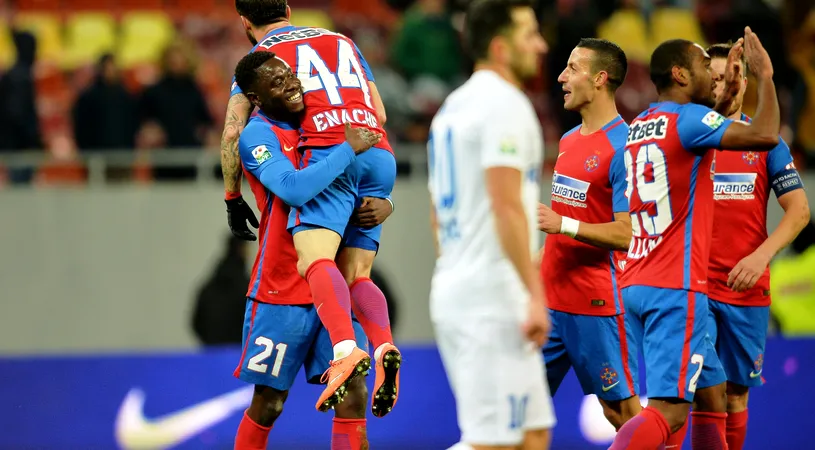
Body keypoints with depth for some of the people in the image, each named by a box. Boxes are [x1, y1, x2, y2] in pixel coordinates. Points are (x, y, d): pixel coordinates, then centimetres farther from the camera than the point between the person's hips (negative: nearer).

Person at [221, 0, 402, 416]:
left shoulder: (259, 56, 15)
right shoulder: (342, 41, 28)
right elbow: (379, 112, 29)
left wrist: (233, 198, 20)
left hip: (329, 152, -5)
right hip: (381, 155, 5)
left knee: (314, 259, -19)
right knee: (355, 275, 7)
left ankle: (345, 349, -45)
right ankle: (385, 348, -22)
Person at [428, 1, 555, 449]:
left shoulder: (454, 106, 18)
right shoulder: (505, 103, -12)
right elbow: (506, 206, -21)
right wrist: (535, 294, -21)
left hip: (453, 290, 10)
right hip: (493, 297, -10)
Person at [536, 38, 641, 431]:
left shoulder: (621, 146, -14)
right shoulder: (568, 140, 13)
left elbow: (626, 234, -18)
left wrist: (563, 225, -26)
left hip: (596, 304, -8)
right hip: (551, 297, 8)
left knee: (622, 409, -1)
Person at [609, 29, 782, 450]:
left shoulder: (639, 126, 15)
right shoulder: (688, 119, -11)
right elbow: (764, 135, -21)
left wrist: (724, 95, 29)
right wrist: (765, 74, -7)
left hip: (638, 285, 9)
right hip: (677, 288, -9)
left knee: (711, 395, 18)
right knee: (667, 411, -14)